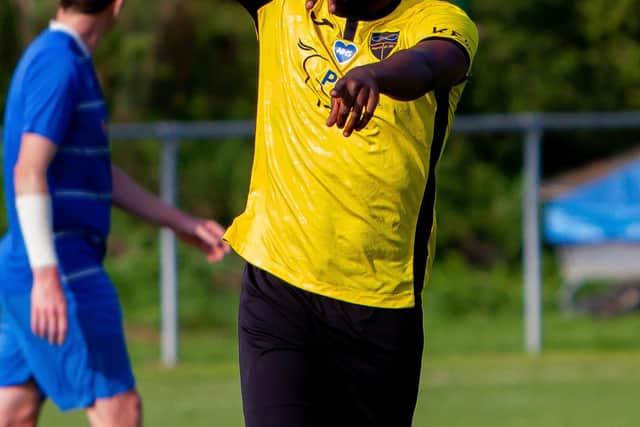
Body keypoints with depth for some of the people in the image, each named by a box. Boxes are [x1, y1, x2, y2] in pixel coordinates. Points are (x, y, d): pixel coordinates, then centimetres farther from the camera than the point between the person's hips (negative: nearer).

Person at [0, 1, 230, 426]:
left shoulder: (62, 60, 17)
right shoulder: (58, 64, -14)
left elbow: (99, 172, 25)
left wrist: (181, 223, 27)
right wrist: (46, 274, -29)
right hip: (61, 270, -10)